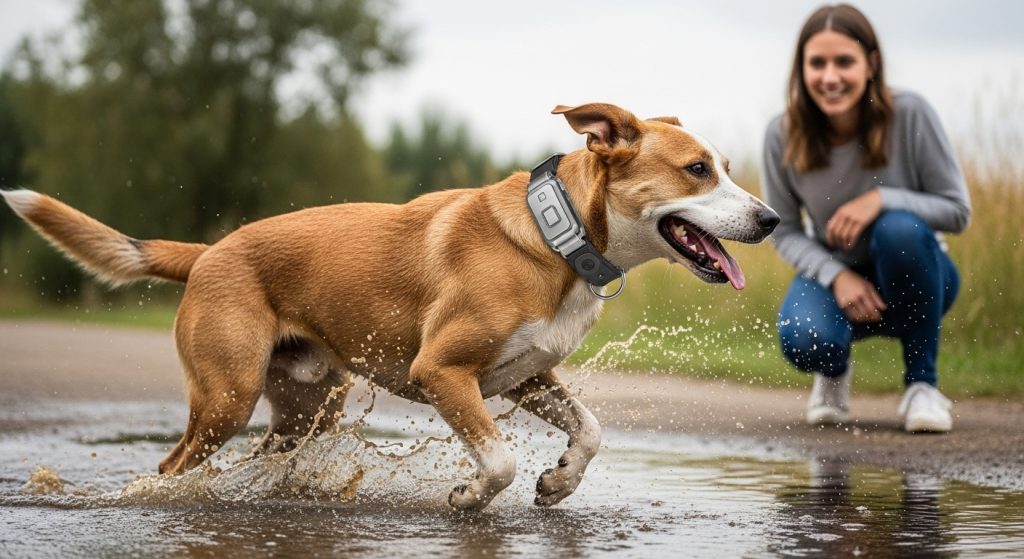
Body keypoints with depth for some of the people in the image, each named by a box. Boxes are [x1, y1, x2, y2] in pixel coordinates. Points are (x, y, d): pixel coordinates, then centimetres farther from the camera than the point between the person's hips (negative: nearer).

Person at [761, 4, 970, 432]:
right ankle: (834, 374, 11)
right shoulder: (783, 135, -14)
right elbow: (784, 232, -5)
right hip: (834, 275, 1)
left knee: (900, 230, -36)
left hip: (913, 277, -1)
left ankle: (922, 383, -15)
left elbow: (957, 210, -14)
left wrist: (883, 198, -30)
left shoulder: (910, 115, -20)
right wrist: (836, 275, -22)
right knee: (803, 343, -32)